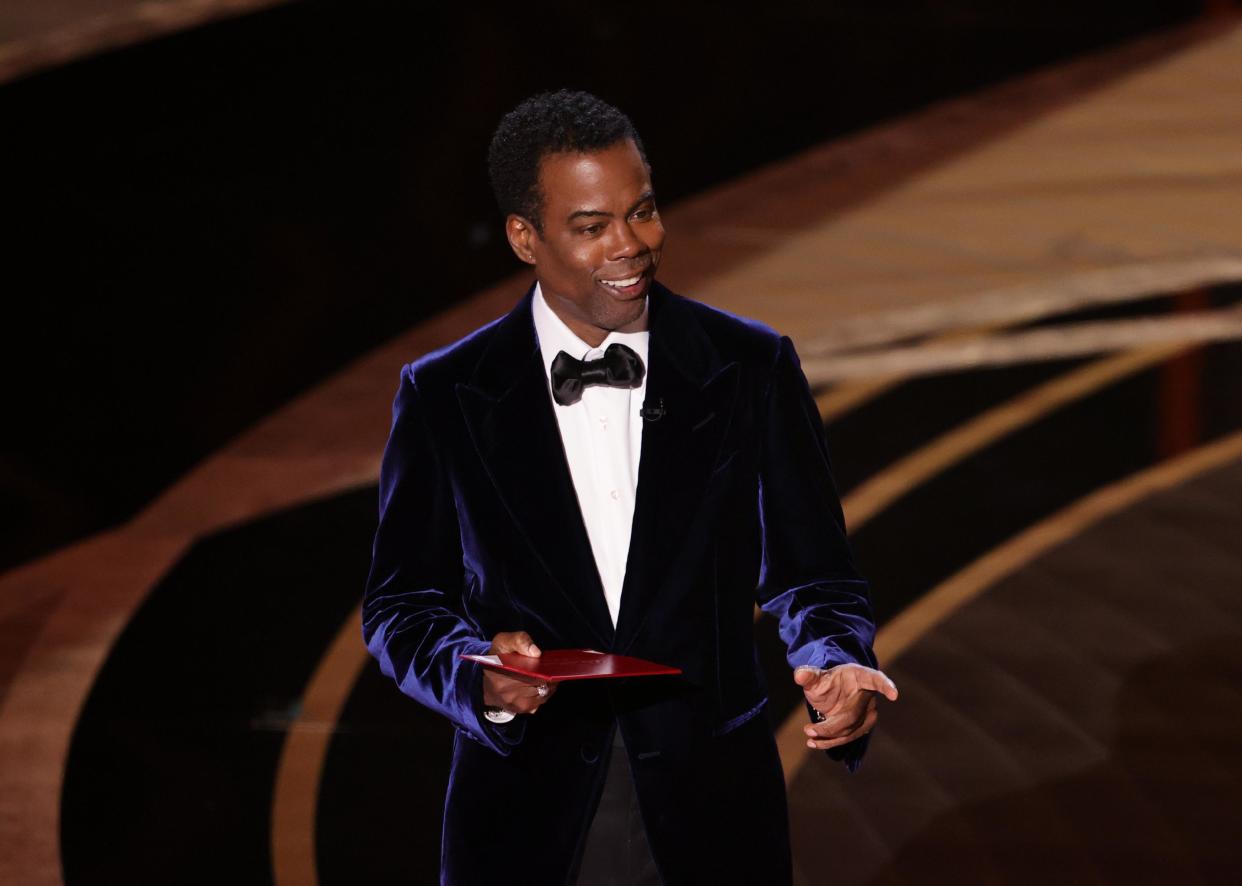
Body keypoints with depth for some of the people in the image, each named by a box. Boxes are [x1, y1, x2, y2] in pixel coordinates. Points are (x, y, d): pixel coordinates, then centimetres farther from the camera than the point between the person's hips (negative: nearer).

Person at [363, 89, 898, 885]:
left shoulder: (751, 369, -1)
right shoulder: (445, 397, -2)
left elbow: (807, 574, 3)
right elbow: (402, 604, 3)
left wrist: (836, 668, -18)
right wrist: (479, 678, -17)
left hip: (712, 820, 1)